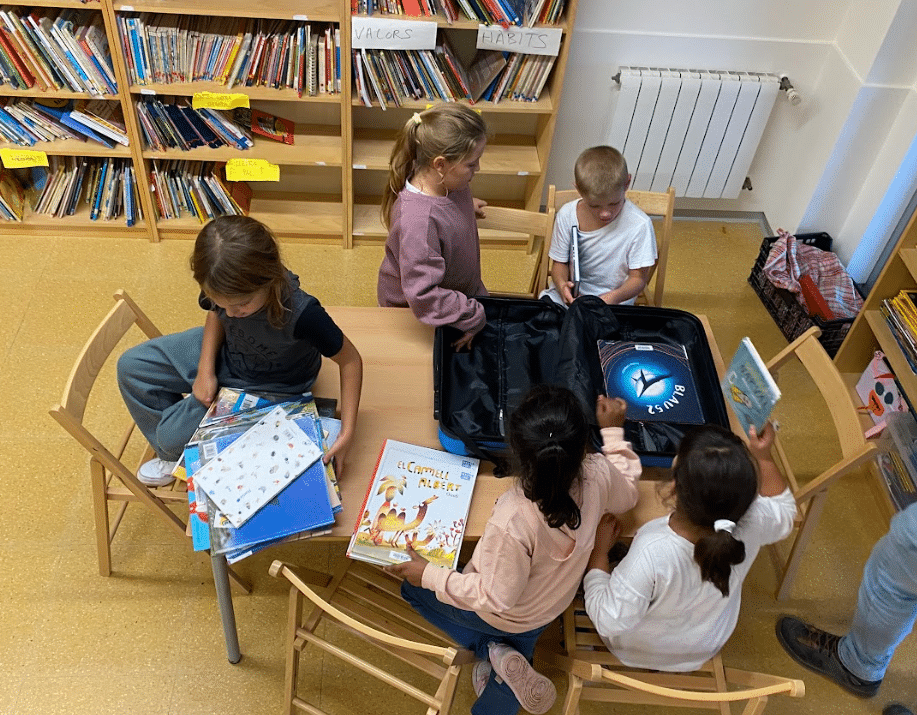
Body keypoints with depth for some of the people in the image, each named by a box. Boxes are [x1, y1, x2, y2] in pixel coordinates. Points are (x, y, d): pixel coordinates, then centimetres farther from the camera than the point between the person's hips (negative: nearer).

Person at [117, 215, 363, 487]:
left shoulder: (301, 314, -43)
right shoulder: (226, 289, -27)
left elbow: (350, 360, -28)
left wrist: (346, 434, -32)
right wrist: (206, 369, -14)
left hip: (267, 387, -5)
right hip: (223, 351, 6)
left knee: (175, 436, -13)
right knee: (131, 366, 4)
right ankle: (173, 454, 22)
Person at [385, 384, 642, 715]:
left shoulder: (512, 522, -44)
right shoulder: (598, 475, -31)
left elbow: (494, 597, -28)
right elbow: (627, 495, -5)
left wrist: (429, 576, -20)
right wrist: (613, 431, 1)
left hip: (502, 616, -5)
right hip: (554, 602, 6)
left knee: (413, 588, 20)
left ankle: (494, 651, 11)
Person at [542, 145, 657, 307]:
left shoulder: (639, 225, -14)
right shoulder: (567, 216, -5)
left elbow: (638, 278, -7)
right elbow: (560, 262, 5)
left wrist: (615, 297, -28)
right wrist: (562, 285, -18)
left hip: (612, 306, -2)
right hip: (569, 295, 2)